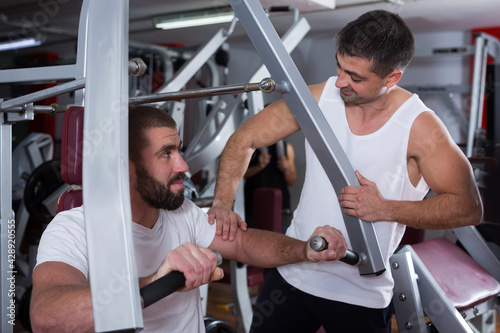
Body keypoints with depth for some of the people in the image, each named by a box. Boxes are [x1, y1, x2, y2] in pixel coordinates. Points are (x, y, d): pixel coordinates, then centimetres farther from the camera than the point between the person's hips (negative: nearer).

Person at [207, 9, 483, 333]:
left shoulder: (419, 127, -15)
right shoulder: (320, 97, -7)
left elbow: (469, 207, -12)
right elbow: (245, 138, -1)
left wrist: (386, 209, -22)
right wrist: (222, 202, -14)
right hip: (292, 273, 3)